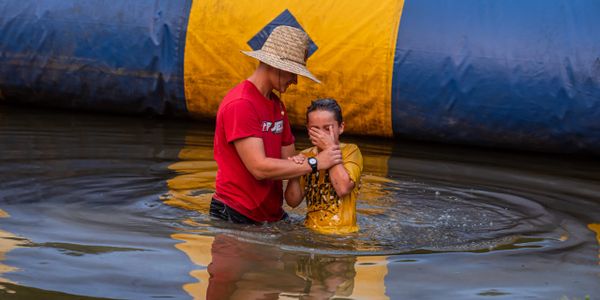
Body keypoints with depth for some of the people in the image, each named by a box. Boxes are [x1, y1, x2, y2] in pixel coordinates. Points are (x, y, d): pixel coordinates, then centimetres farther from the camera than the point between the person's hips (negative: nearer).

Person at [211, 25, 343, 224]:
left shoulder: (277, 105, 13)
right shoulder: (240, 105, -17)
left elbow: (289, 159, 12)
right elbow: (259, 168, -22)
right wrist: (315, 163, -17)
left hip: (273, 214, 8)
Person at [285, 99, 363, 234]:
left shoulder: (351, 151, -1)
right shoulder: (305, 156, 10)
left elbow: (343, 188, -18)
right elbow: (293, 201, 6)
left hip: (342, 233, -4)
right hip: (311, 231, 4)